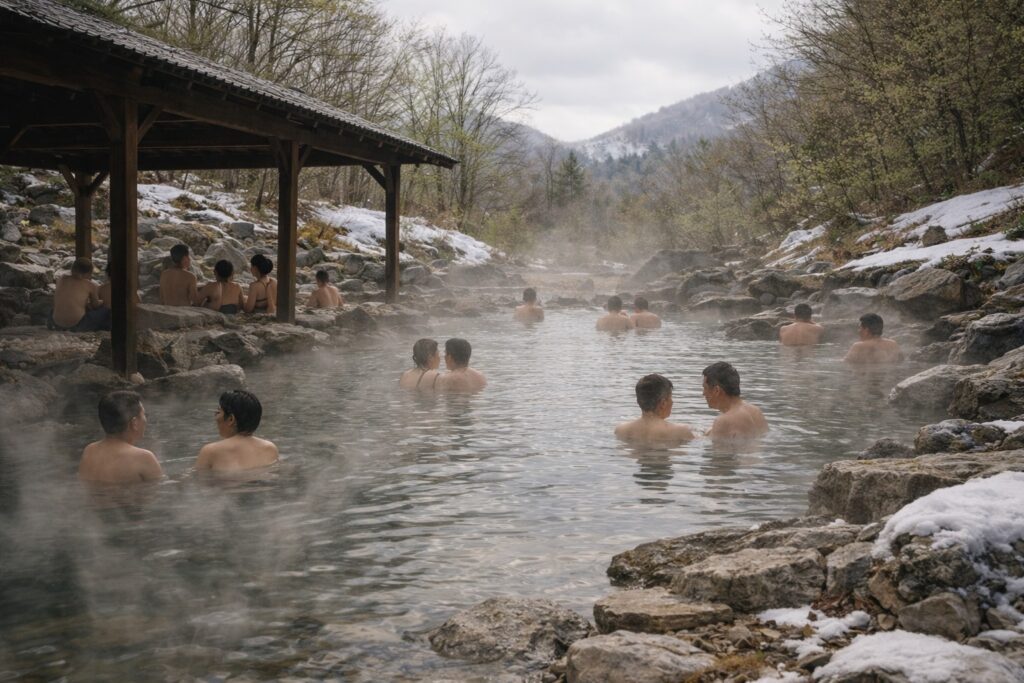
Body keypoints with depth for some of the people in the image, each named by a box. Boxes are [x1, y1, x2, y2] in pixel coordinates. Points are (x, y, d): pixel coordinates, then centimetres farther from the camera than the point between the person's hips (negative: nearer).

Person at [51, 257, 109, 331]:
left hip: (57, 323, 6)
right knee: (107, 311, 8)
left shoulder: (62, 279, 11)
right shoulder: (90, 285, 0)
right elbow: (96, 305, 14)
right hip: (77, 325, -6)